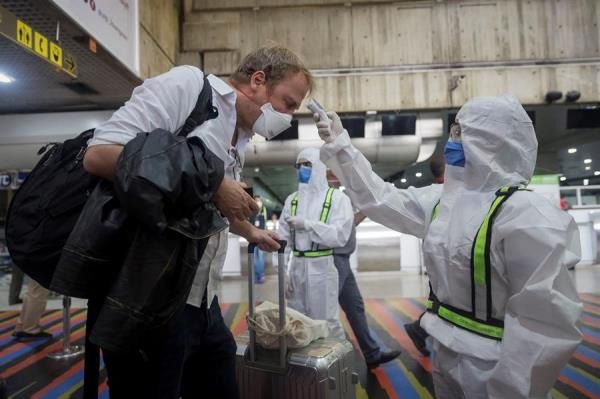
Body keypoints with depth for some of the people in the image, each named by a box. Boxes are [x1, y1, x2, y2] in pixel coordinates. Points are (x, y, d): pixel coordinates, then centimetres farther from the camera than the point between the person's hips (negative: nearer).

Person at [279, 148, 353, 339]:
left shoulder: (337, 198, -2)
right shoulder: (292, 200, 10)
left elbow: (340, 235, -14)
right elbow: (284, 237, 4)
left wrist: (307, 224, -19)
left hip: (322, 267, -5)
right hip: (296, 267, 5)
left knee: (327, 323, 4)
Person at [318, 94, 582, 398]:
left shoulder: (525, 214, -21)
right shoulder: (441, 200, 1)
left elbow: (543, 319, -23)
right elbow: (379, 198, 7)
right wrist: (339, 145, 6)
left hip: (490, 367, -6)